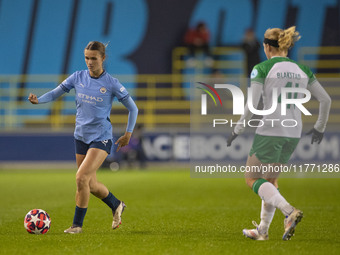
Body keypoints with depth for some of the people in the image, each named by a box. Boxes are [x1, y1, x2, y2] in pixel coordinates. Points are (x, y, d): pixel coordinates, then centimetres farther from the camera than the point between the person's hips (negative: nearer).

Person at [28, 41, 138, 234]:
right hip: (81, 136, 5)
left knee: (82, 177, -19)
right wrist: (38, 100, -13)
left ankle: (77, 224, -8)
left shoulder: (111, 84, -8)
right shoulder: (78, 77, 3)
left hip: (101, 138, -5)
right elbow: (56, 93, 6)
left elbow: (133, 108, 1)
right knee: (91, 185, 11)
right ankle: (117, 206, 38)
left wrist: (128, 134, -1)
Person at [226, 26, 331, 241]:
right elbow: (326, 99, 9)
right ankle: (263, 230, 23)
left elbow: (252, 105, -15)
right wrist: (320, 128, 21)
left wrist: (238, 130, -3)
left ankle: (289, 211, -17)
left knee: (252, 178, 5)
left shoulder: (262, 69, -7)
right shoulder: (302, 70, 8)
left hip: (269, 132, -6)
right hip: (293, 134, 6)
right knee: (271, 179, 22)